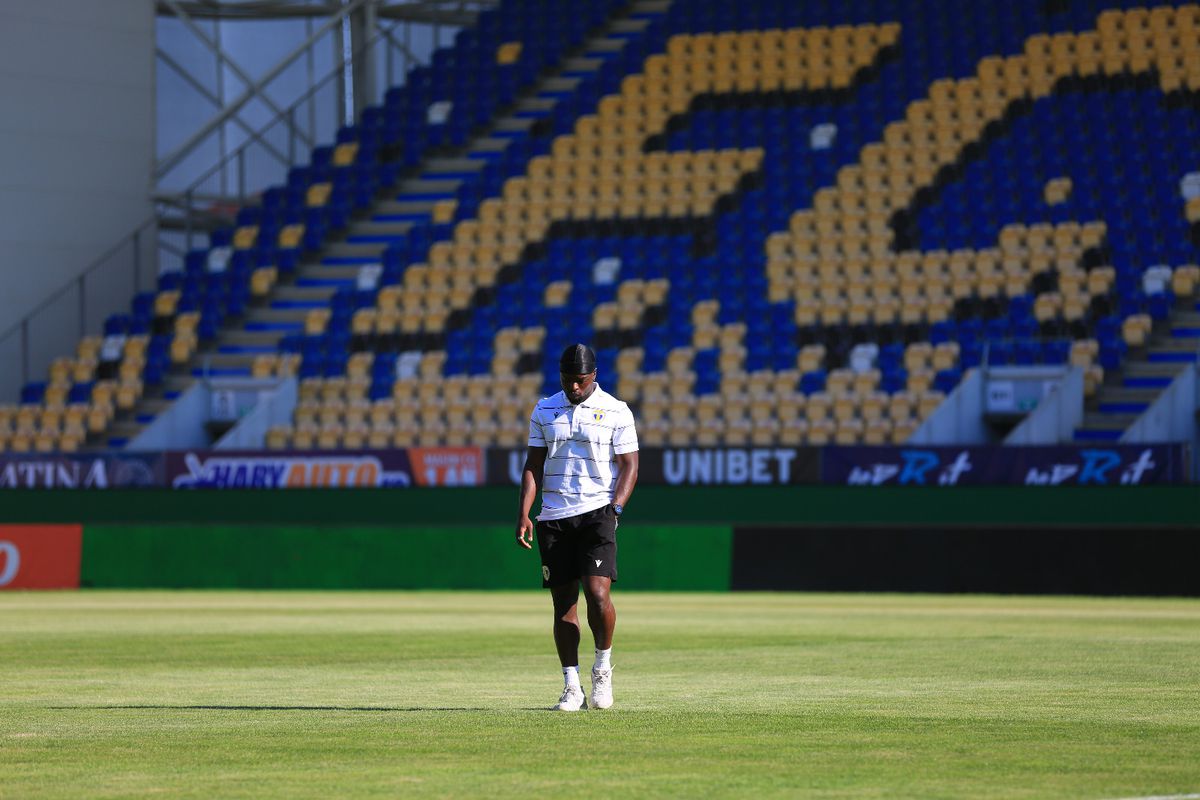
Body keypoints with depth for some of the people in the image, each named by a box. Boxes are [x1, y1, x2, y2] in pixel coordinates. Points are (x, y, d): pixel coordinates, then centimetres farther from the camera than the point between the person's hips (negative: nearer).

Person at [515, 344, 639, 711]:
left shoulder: (616, 412, 2)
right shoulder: (544, 411, 11)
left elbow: (629, 465, 1)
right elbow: (533, 465, 12)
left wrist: (615, 508, -13)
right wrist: (524, 514, 1)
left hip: (597, 512, -3)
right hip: (553, 517, 3)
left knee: (597, 593, -18)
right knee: (563, 604, 1)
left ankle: (603, 666, 5)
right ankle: (571, 687, 6)